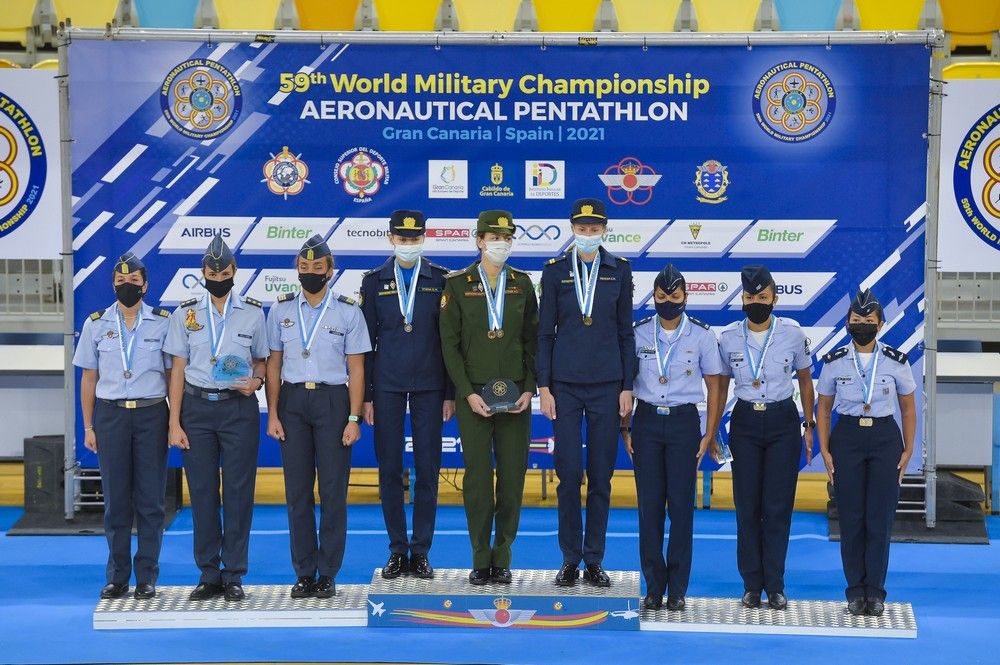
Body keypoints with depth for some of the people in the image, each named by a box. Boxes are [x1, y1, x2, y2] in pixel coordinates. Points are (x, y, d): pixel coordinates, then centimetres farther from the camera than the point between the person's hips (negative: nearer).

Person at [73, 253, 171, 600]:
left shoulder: (163, 322, 4)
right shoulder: (96, 324, 7)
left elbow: (172, 374, 6)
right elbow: (89, 377, 9)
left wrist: (175, 423, -1)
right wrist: (88, 426, 4)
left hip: (151, 414, -1)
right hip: (110, 414, 1)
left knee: (150, 499, -1)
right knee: (115, 499, 3)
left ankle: (147, 577, 5)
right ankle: (117, 577, 10)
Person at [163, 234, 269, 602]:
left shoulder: (252, 313, 6)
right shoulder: (185, 314, 6)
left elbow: (261, 361, 14)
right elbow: (178, 369, 5)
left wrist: (256, 380, -10)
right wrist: (174, 423, 0)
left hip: (239, 407, -1)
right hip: (197, 407, 1)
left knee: (238, 492, -2)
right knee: (202, 492, 2)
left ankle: (233, 575, 5)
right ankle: (209, 575, 10)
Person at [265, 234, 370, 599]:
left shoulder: (348, 311, 0)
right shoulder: (281, 309, 6)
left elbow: (356, 369, 0)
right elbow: (274, 364, 7)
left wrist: (354, 418, -7)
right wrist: (272, 414, 0)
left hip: (333, 399, -2)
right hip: (292, 401, 2)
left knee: (333, 490, -2)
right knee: (297, 490, 3)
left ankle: (328, 573, 5)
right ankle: (304, 572, 10)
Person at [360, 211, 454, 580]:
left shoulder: (441, 280, 4)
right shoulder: (374, 282, 6)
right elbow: (366, 341, 6)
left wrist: (451, 393, 0)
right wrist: (365, 395, 1)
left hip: (429, 384, 0)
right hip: (387, 386, 1)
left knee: (428, 469, 1)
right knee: (389, 470, 2)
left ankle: (421, 551, 8)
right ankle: (397, 550, 10)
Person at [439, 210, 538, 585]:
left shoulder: (522, 284, 8)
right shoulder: (457, 285, 1)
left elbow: (532, 340, 9)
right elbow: (449, 343, -1)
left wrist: (529, 389, -2)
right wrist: (468, 394, -9)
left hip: (515, 395, 2)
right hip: (473, 395, -2)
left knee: (512, 476, 1)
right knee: (477, 477, -2)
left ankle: (502, 558, 10)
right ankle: (481, 560, 7)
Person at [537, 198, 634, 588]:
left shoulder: (619, 271, 6)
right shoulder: (555, 270, 3)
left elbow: (625, 332, 8)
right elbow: (545, 332, 4)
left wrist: (627, 387, 2)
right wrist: (543, 387, -2)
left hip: (606, 385, 1)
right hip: (565, 384, -1)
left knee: (601, 477, 3)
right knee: (569, 475, -2)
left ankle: (594, 561, 11)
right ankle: (570, 560, 8)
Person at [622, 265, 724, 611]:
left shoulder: (702, 335, 0)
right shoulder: (638, 333, 3)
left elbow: (713, 387, 5)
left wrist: (709, 435, 1)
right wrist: (624, 429, 4)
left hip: (684, 422, -1)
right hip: (646, 420, 1)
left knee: (681, 504, -4)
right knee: (649, 504, 0)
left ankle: (677, 588, 3)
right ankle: (654, 586, 7)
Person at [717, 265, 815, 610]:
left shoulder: (793, 333, -5)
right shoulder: (728, 338, -2)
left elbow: (805, 379, 7)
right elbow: (721, 385, 8)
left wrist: (809, 426, 7)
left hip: (782, 422, -1)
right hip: (745, 422, 1)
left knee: (778, 505, -2)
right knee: (747, 506, 2)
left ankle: (775, 585, 4)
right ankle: (751, 585, 9)